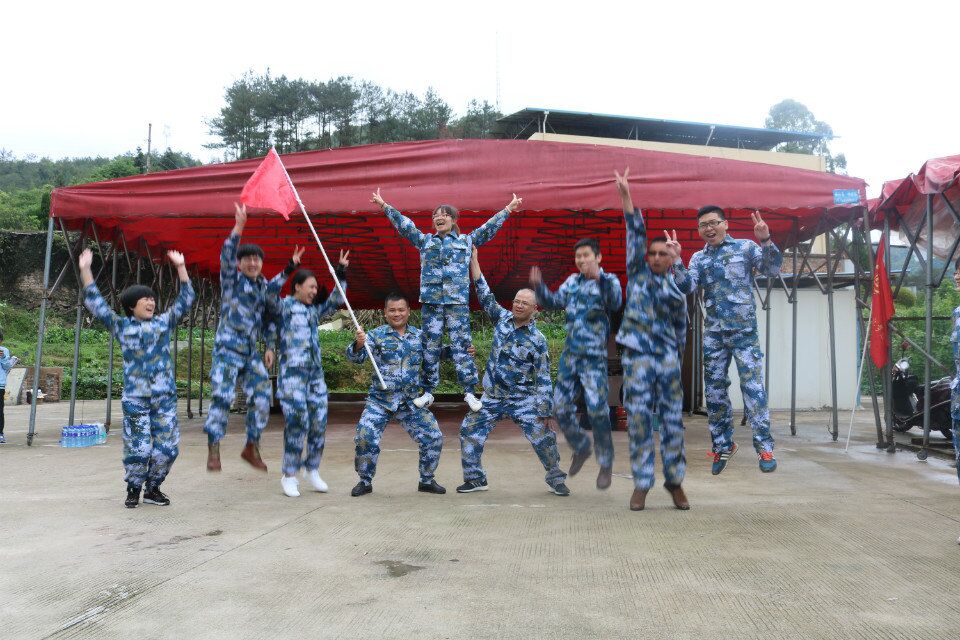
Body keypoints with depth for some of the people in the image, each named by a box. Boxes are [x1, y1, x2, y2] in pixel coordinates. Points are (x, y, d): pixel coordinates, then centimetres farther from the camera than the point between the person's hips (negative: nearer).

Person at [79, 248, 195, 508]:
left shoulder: (164, 322, 11)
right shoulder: (121, 326, 7)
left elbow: (186, 299, 12)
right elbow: (96, 303, 5)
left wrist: (180, 267, 7)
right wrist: (85, 271, -1)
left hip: (165, 397, 2)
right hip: (135, 398, -2)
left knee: (167, 447, 1)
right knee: (138, 449, -3)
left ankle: (153, 489, 21)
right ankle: (133, 489, 20)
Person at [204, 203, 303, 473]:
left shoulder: (266, 286, 12)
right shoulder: (231, 279, -1)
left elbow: (271, 316, 19)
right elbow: (226, 256, -20)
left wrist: (270, 347, 13)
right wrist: (238, 227, -31)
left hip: (251, 352, 5)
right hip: (227, 349, -5)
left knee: (262, 399, 1)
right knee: (222, 397, -14)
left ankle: (252, 447, 16)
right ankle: (213, 449, -6)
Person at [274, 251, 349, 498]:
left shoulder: (314, 311, 18)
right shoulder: (283, 305, 1)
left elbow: (335, 300, 24)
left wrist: (341, 272, 18)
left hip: (315, 373, 6)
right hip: (292, 373, -6)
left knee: (319, 422, 4)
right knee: (297, 422, -10)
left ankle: (312, 470, 19)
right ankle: (289, 475, 1)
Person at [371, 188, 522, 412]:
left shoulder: (467, 241, 12)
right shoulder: (425, 241, 16)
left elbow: (489, 227, 12)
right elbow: (403, 224, 15)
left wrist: (509, 208, 9)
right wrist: (383, 205, 13)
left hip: (458, 301, -2)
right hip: (431, 301, 2)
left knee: (461, 346, -4)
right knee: (430, 347, 4)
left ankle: (470, 392, 1)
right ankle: (428, 392, 12)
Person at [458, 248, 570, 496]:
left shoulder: (537, 340, -11)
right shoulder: (503, 319, 2)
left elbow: (543, 378, -11)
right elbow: (484, 294, 5)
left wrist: (544, 412, -15)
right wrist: (473, 260, 2)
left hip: (524, 399, -4)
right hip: (492, 396, 4)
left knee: (542, 437, -8)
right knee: (469, 431, 1)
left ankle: (556, 479, 14)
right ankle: (475, 478, 16)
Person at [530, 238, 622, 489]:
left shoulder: (609, 281, -4)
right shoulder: (572, 282, 13)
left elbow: (615, 304, -23)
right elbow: (552, 302, 16)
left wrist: (602, 279, -40)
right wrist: (538, 285, -3)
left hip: (595, 356, -6)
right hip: (570, 355, 6)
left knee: (597, 409, -10)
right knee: (561, 407, 7)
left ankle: (606, 464, 7)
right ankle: (581, 448, 31)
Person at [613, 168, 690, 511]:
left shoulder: (678, 287, 13)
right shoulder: (638, 272, 10)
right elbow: (636, 234, 1)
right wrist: (626, 198, -7)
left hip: (667, 354, 1)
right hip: (637, 353, -1)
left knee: (672, 418, 1)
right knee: (638, 418, -3)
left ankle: (675, 481, 13)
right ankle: (641, 483, 5)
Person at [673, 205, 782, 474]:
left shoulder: (745, 247, 4)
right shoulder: (698, 258, 12)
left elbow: (772, 271, -6)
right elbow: (687, 287, -1)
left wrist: (766, 241, -20)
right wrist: (675, 262, -16)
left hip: (744, 331, -4)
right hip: (713, 334, 4)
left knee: (753, 386, -9)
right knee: (714, 390, 6)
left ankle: (764, 447, -1)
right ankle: (723, 444, 18)